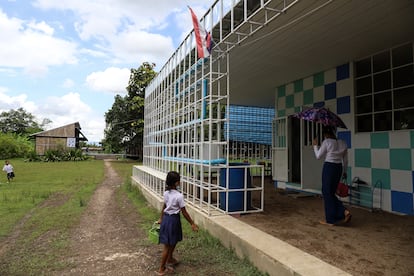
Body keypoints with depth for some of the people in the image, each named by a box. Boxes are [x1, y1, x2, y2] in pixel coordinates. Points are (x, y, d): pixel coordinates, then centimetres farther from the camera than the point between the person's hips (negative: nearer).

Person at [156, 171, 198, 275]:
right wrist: (192, 223, -6)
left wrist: (161, 218, 26)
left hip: (166, 218, 8)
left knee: (173, 241, 26)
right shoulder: (179, 196, -22)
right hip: (173, 219, -8)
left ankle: (170, 259, 45)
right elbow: (184, 212, -16)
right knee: (168, 245, 6)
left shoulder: (166, 193, -1)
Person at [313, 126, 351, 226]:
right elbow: (345, 159, 14)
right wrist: (344, 171, 23)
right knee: (331, 192, 18)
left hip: (329, 167, -7)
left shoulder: (326, 142, -11)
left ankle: (331, 219, 8)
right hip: (339, 168, 7)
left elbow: (318, 156, -4)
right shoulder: (342, 143, 9)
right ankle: (344, 211, 11)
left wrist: (315, 145, 9)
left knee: (327, 193, 3)